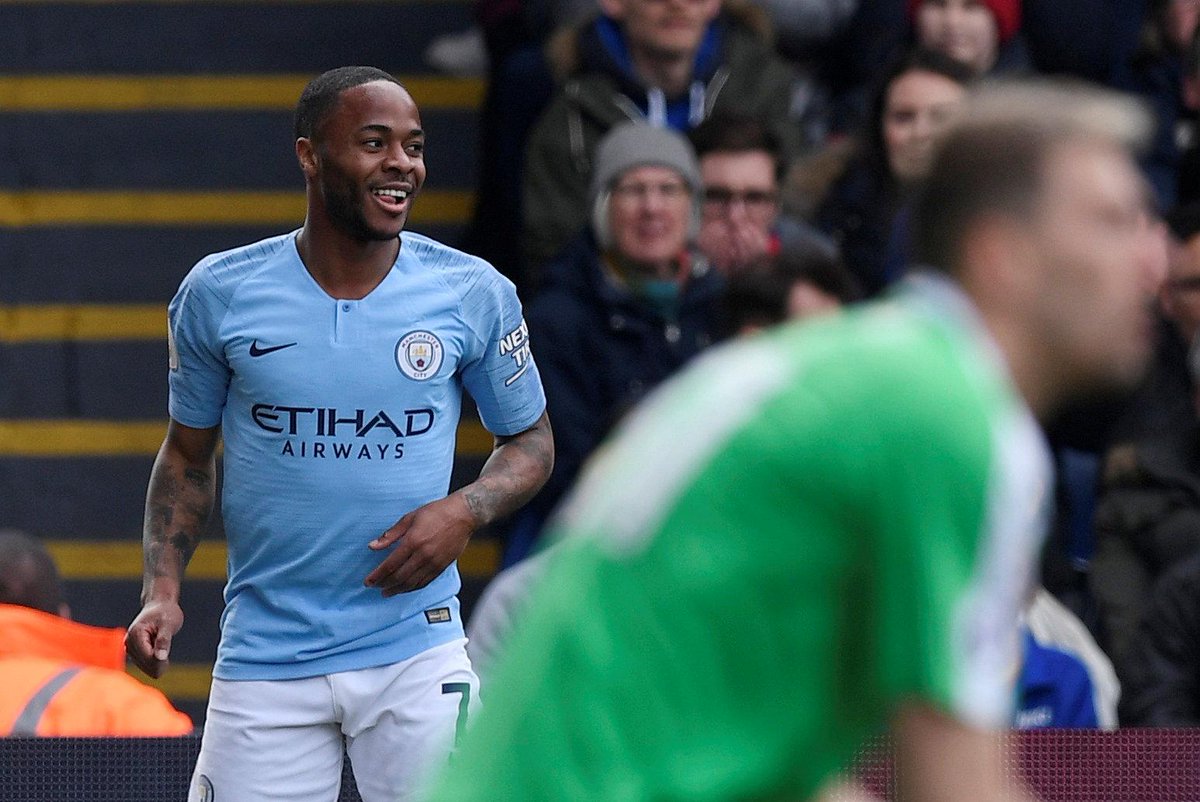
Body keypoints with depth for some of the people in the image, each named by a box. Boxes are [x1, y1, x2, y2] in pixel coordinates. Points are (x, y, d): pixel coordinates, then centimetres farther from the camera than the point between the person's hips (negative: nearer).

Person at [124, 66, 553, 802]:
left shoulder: (474, 293, 0)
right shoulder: (219, 293, 0)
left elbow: (530, 443, 11)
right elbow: (189, 453, 11)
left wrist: (465, 512, -10)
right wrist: (163, 588, -3)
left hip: (417, 654, 0)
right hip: (265, 653, 0)